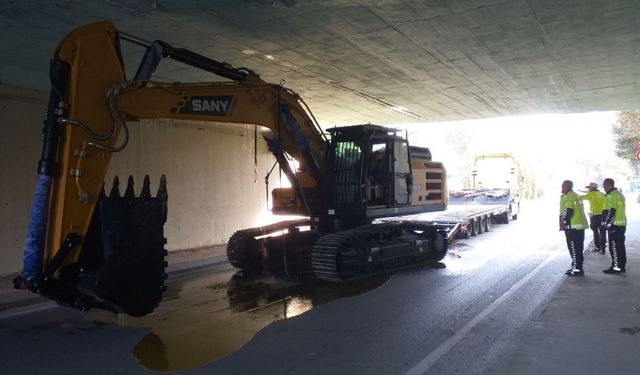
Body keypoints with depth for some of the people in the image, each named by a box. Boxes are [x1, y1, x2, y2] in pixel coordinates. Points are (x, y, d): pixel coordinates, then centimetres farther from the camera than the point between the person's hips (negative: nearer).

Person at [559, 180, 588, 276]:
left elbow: (569, 211, -21)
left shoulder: (568, 196, -12)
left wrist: (563, 222, -15)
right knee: (578, 248, 15)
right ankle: (578, 267, 23)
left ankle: (577, 269, -2)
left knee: (574, 248, -5)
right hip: (580, 225, 10)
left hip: (573, 226, -10)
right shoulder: (575, 195, 20)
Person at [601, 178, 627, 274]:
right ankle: (622, 266, 19)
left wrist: (607, 223, -18)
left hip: (614, 225, -10)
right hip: (622, 224, 10)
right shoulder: (620, 194, 18)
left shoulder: (611, 195, -15)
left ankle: (616, 267, -3)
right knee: (620, 246, 13)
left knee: (614, 247, -6)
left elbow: (610, 211, -21)